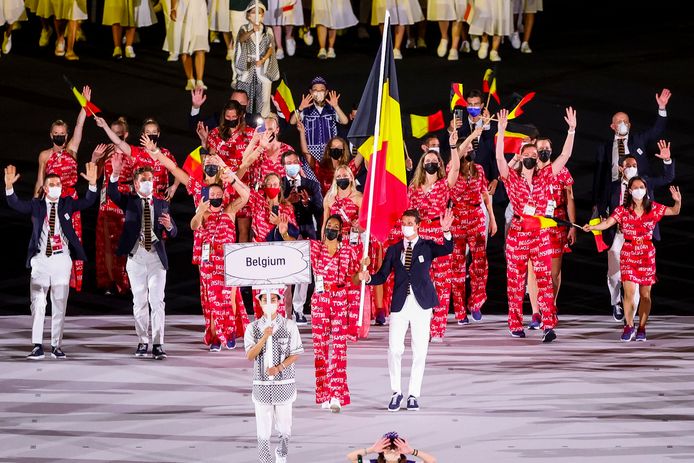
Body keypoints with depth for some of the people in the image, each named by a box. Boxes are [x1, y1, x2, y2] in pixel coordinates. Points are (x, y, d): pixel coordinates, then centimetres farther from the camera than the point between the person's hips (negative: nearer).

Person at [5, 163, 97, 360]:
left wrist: (92, 184, -20)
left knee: (60, 304, 4)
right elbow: (15, 204, -7)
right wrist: (9, 186, -24)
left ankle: (57, 346, 10)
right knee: (37, 303, -5)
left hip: (62, 259, 1)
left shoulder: (67, 203, 8)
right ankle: (37, 346, -5)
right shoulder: (36, 205, 5)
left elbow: (88, 202, -3)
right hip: (41, 259, -1)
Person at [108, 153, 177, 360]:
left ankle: (158, 344, -6)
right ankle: (142, 342, 13)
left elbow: (173, 233, 5)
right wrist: (115, 173, -30)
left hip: (157, 257, 0)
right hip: (136, 257, 0)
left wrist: (169, 225, -19)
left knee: (157, 301, -5)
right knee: (139, 301, 6)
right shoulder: (129, 202, 6)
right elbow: (113, 194, -14)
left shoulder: (162, 204, 9)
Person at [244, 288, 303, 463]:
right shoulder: (253, 328, 1)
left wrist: (279, 368, -16)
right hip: (261, 384, 0)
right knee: (263, 429, 0)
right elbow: (250, 356, -7)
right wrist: (264, 337, -22)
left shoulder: (289, 326, -2)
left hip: (284, 383, 0)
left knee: (284, 426, 8)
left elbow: (296, 354, 0)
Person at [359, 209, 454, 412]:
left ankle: (414, 395, 11)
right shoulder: (394, 250, 11)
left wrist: (446, 231, -32)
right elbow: (382, 276, 7)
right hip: (400, 304, 1)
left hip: (421, 304, -1)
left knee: (419, 351, 2)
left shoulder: (427, 246, 4)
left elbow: (447, 250, -14)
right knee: (394, 349, -4)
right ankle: (396, 392, 12)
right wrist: (368, 277, -14)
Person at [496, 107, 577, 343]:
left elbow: (565, 156, 3)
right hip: (517, 233, -1)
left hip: (540, 235, 1)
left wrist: (571, 130, -5)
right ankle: (516, 324, 13)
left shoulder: (544, 177, 7)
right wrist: (501, 131, -23)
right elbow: (499, 157, -14)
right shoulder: (512, 178, 1)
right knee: (516, 281, 5)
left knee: (544, 280, -7)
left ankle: (549, 325, -14)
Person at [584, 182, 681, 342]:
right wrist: (593, 227, -31)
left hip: (647, 255, 1)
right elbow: (608, 223, -13)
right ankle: (629, 327, 5)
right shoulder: (623, 210, -2)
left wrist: (678, 201, -19)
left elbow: (674, 211, 3)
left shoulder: (654, 208, 2)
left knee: (645, 294, 5)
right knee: (629, 291, -9)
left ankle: (641, 328, 16)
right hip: (628, 254, -1)